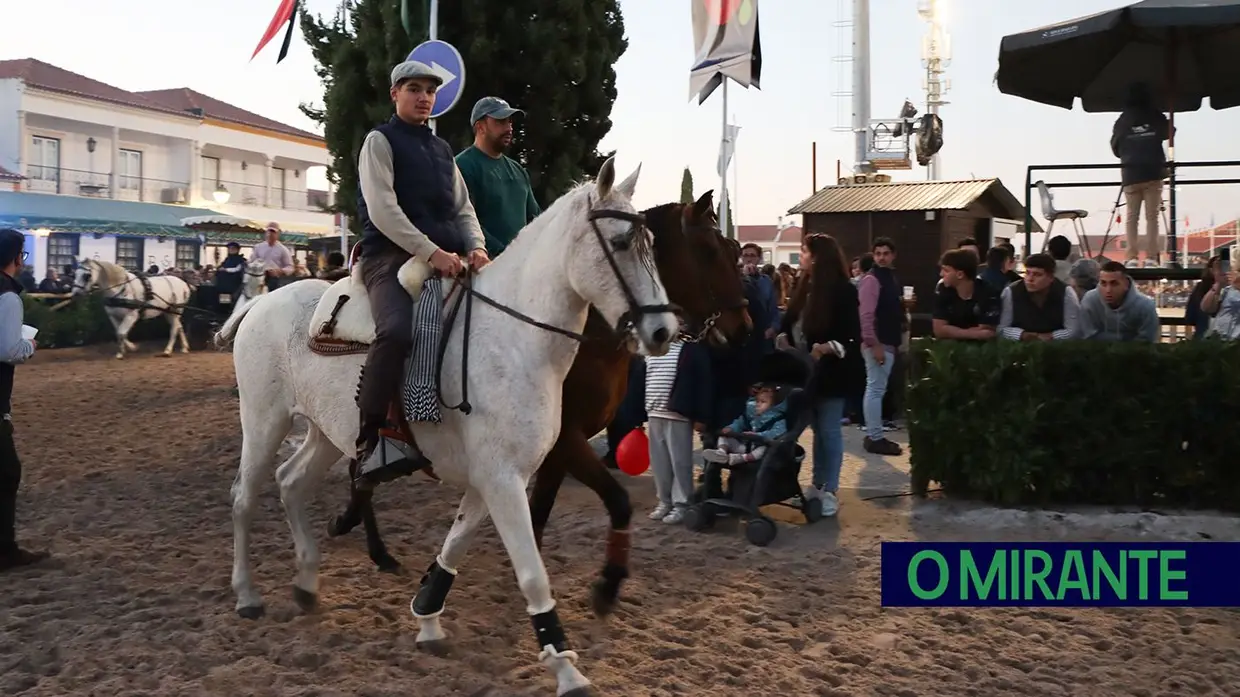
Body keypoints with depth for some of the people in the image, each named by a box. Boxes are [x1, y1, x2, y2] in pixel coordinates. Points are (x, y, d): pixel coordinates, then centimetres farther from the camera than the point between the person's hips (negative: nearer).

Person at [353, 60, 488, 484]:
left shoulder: (442, 149, 24)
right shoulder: (380, 141, 3)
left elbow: (463, 209, 19)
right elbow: (382, 209, -10)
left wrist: (476, 248, -3)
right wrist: (431, 251, -20)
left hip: (446, 259, 7)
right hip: (391, 256, -7)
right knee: (397, 331, -34)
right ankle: (370, 441, -28)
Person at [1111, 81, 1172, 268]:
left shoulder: (1123, 120, 2)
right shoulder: (1157, 117, 0)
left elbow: (1115, 148, 5)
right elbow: (1168, 134, 12)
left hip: (1130, 174, 1)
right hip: (1153, 173, -1)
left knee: (1132, 217, 4)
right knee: (1152, 216, 2)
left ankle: (1132, 257, -4)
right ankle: (1151, 257, -4)